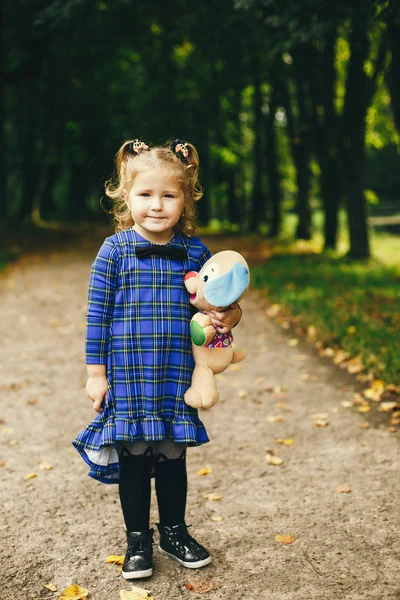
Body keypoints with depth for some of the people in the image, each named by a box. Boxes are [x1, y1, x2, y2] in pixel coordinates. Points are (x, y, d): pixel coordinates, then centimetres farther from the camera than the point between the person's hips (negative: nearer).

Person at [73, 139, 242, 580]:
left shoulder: (195, 252, 1)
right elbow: (97, 314, -4)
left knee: (173, 457, 14)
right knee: (133, 458, 8)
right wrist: (96, 373, -4)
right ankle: (137, 539, 27)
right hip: (127, 378, -2)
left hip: (176, 378, 2)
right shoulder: (115, 250, -7)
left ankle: (174, 532, 34)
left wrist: (229, 317, -9)